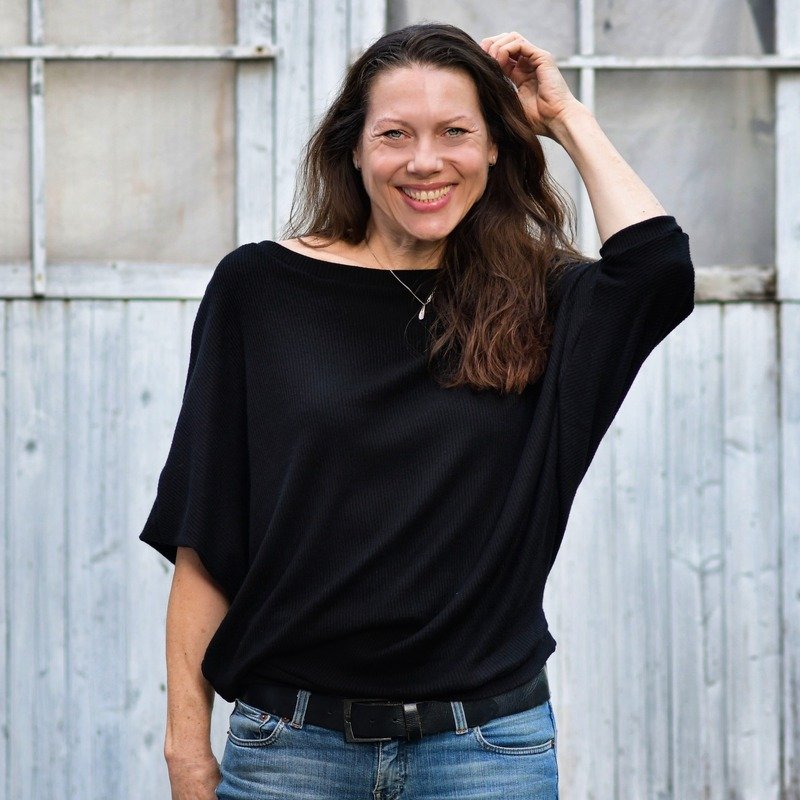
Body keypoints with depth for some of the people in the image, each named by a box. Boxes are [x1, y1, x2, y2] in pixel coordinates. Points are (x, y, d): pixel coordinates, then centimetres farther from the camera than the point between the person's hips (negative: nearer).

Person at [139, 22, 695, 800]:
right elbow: (202, 539, 1)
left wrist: (566, 117, -1)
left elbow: (657, 267, -16)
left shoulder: (536, 302, 5)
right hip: (291, 735, -1)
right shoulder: (260, 289, 1)